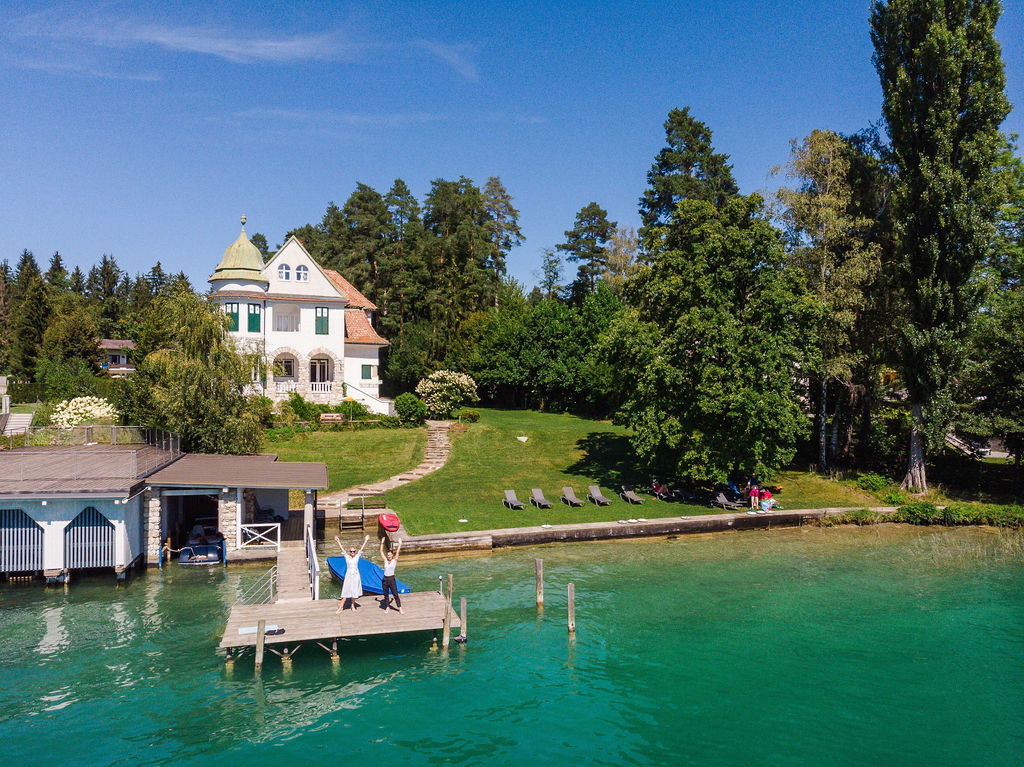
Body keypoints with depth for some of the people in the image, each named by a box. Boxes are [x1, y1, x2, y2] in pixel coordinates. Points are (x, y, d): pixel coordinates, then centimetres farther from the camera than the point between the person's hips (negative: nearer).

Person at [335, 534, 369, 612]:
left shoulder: (357, 556, 4)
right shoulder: (346, 556, 1)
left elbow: (362, 548, 4)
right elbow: (342, 549, -4)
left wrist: (366, 540, 3)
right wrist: (338, 541, -9)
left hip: (356, 575, 2)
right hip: (349, 575, -2)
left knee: (354, 591, 7)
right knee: (346, 591, -4)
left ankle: (353, 605, 20)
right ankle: (341, 607, -3)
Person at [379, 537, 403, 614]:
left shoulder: (394, 561, -2)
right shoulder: (385, 560, 6)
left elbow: (397, 552, -7)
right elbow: (381, 552, 5)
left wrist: (400, 544, -7)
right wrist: (382, 543, 3)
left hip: (392, 579, -3)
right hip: (385, 579, 3)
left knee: (395, 594, -1)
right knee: (386, 594, 10)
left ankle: (400, 607, 4)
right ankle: (387, 607, 23)